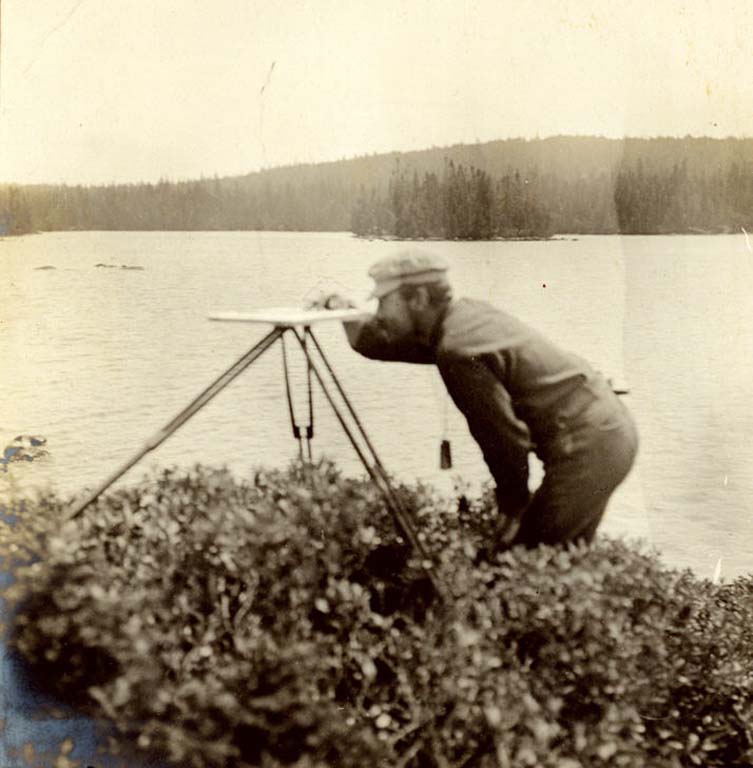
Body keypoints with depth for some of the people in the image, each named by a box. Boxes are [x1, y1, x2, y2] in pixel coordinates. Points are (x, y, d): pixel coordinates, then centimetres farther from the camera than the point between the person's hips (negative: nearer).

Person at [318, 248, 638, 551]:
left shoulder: (457, 352, -21)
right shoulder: (467, 312, 8)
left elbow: (507, 439, -19)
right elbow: (380, 345, 21)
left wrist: (512, 509, -5)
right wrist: (349, 316, 6)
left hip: (586, 446, -10)